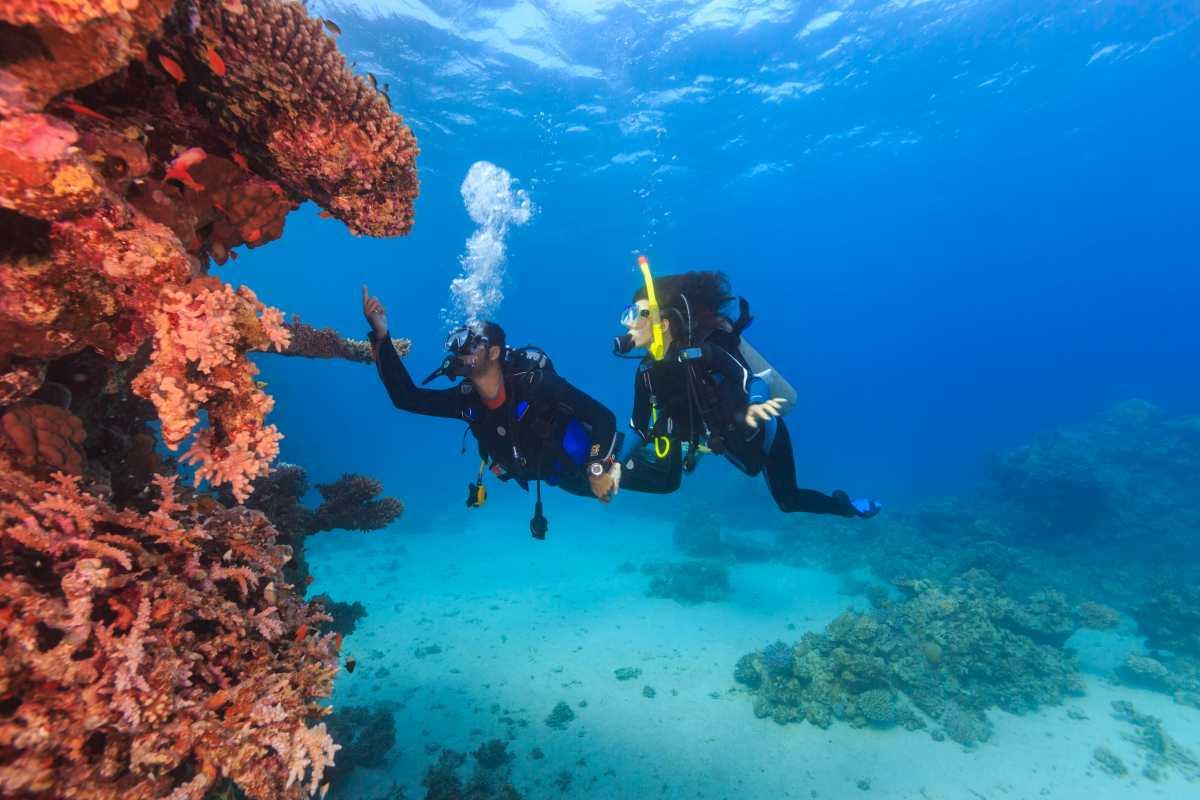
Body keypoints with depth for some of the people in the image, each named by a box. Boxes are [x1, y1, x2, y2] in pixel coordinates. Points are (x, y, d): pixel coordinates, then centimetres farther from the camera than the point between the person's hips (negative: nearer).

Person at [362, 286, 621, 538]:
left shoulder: (535, 383, -36)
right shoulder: (466, 399, -17)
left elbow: (603, 417, -35)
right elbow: (406, 397, -19)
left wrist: (598, 469, -42)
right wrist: (381, 336, -26)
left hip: (582, 462, -6)